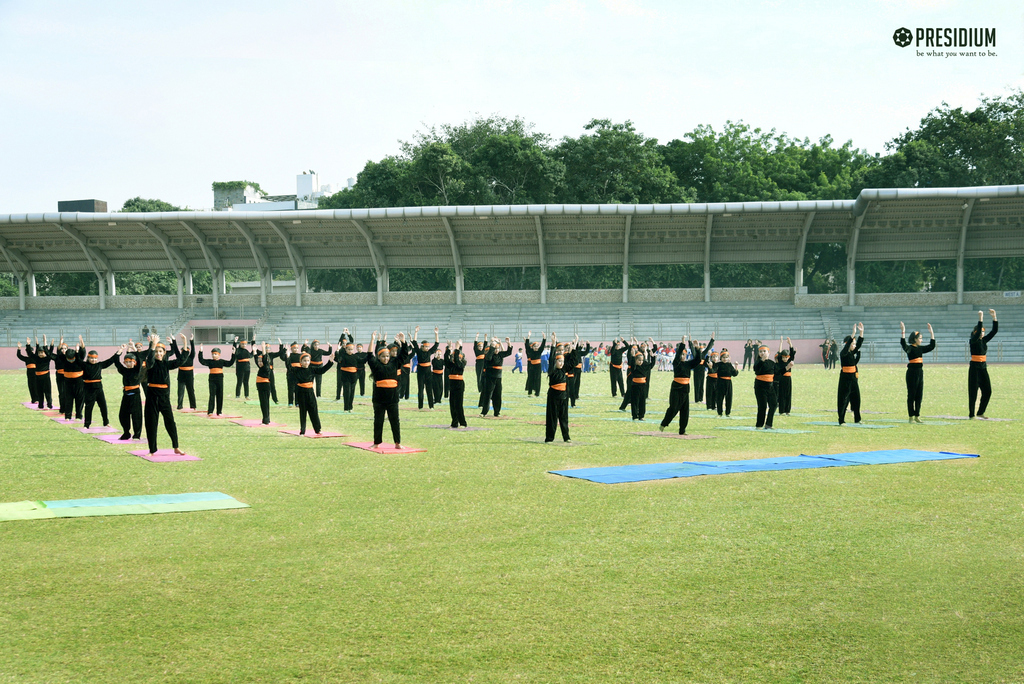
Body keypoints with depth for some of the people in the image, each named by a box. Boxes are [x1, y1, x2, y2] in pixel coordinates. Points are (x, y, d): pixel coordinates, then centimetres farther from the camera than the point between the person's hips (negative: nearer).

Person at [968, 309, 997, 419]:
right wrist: (980, 319, -31)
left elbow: (995, 331, 4)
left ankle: (980, 413, 20)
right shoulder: (973, 341, -9)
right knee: (973, 391, -4)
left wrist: (994, 317, -5)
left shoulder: (984, 340, 9)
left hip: (983, 367, 7)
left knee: (987, 391, 7)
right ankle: (971, 415, 2)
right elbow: (977, 333, -29)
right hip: (974, 367, -7)